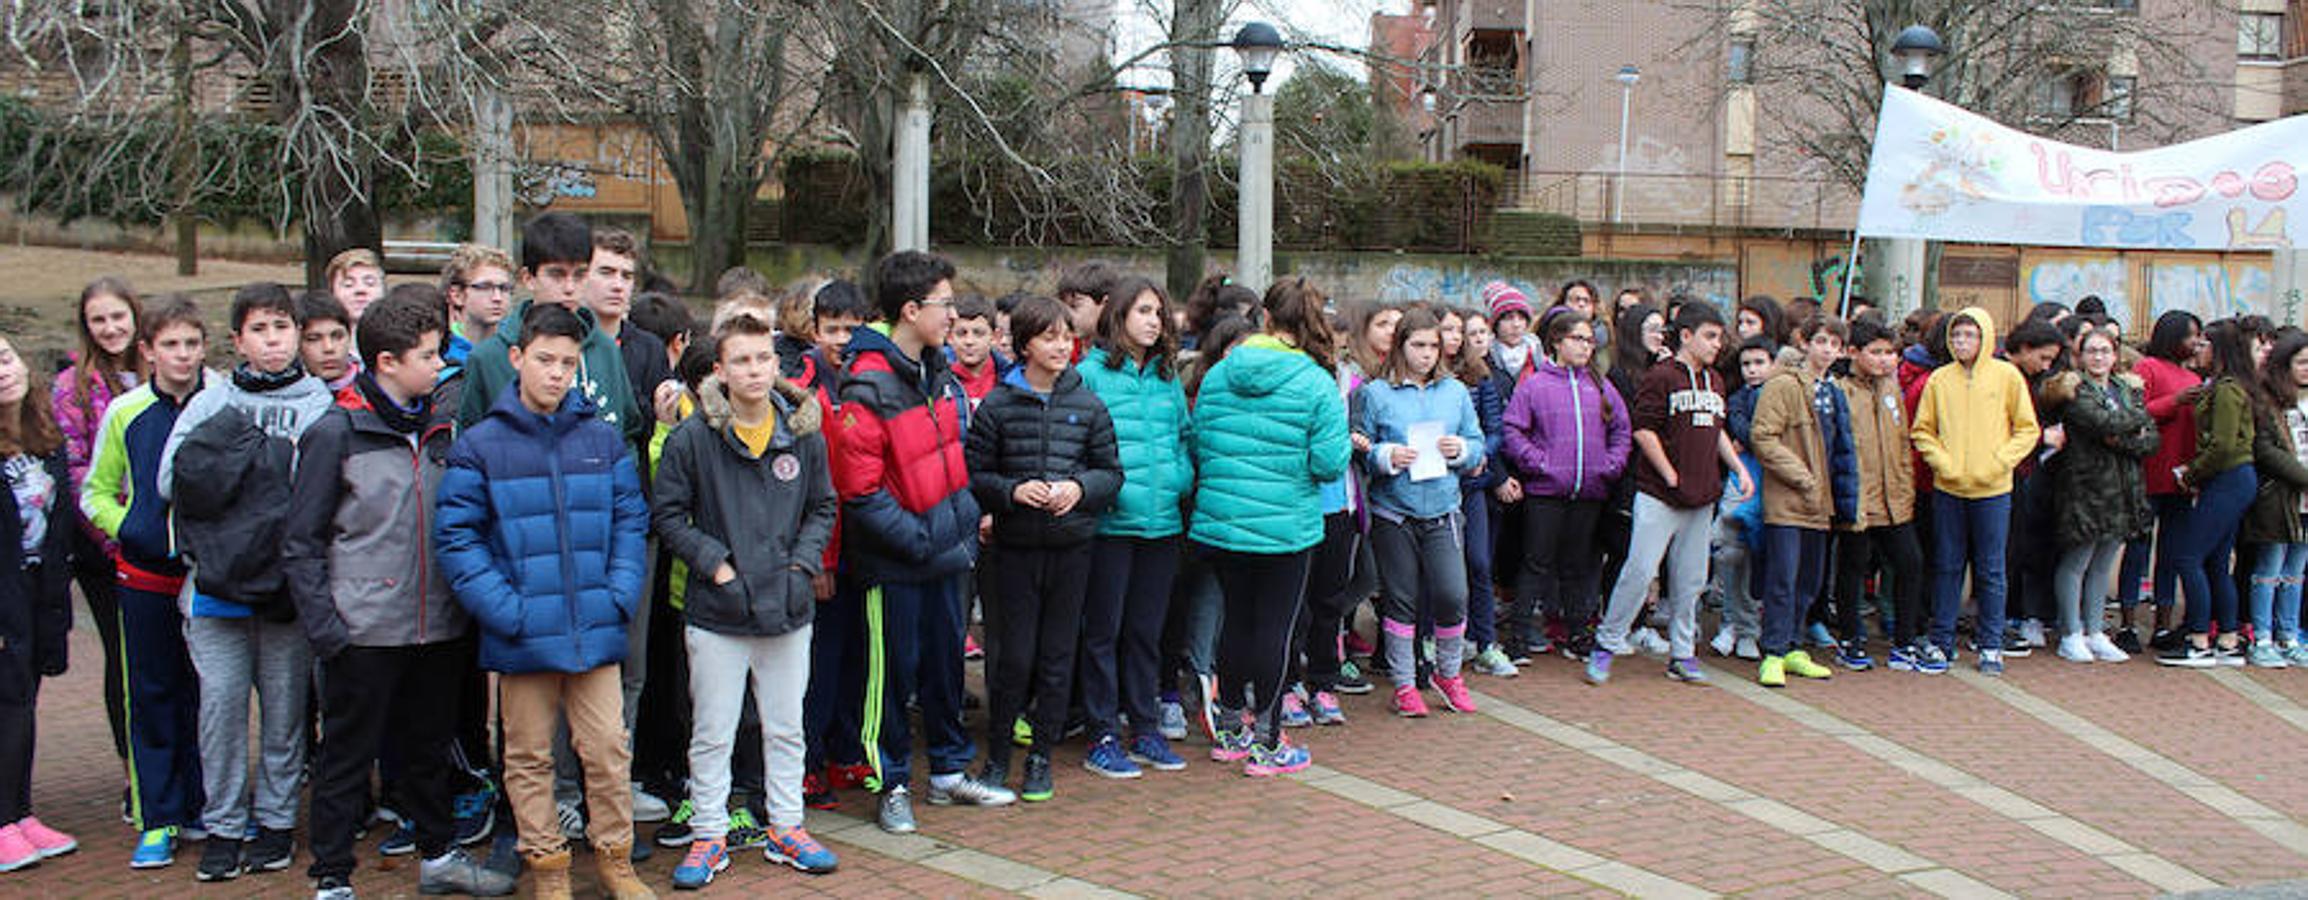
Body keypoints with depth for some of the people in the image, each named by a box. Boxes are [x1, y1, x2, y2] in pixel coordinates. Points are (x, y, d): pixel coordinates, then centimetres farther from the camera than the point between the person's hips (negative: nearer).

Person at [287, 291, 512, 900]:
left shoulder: (438, 428, 9)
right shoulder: (336, 432, -7)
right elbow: (301, 543, -7)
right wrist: (324, 626, -14)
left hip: (439, 626, 6)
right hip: (365, 632, -5)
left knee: (432, 747, 18)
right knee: (347, 756, 4)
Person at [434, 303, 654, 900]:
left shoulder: (602, 439, 5)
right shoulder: (481, 445, -2)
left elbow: (630, 522, 10)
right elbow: (456, 538, -4)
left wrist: (619, 595, -3)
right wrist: (504, 610, -12)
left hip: (596, 629, 2)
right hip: (522, 637, -1)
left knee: (608, 748, 5)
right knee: (529, 757, 9)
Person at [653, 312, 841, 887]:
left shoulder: (804, 435, 1)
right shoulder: (692, 438, -8)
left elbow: (823, 507, 12)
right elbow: (667, 515, -2)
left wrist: (803, 562, -2)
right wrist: (715, 563, -11)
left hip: (788, 609, 3)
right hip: (717, 614, -2)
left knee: (786, 728, 14)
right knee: (712, 733, 7)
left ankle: (786, 828, 28)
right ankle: (708, 835, 21)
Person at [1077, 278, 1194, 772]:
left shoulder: (1168, 378, 13)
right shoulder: (1091, 373, -4)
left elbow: (1186, 436, 18)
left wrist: (1179, 479, 1)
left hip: (1162, 522, 5)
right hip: (1110, 522, -5)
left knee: (1147, 630, 12)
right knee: (1104, 630, 2)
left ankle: (1146, 729, 21)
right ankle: (1102, 735, 10)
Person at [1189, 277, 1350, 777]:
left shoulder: (1217, 375, 1)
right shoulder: (1317, 385, -11)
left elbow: (1198, 446, 5)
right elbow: (1330, 463, -13)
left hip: (1220, 521, 4)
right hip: (1287, 525, -4)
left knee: (1237, 620, 17)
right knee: (1274, 628, 4)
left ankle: (1230, 731, 28)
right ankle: (1265, 744, 11)